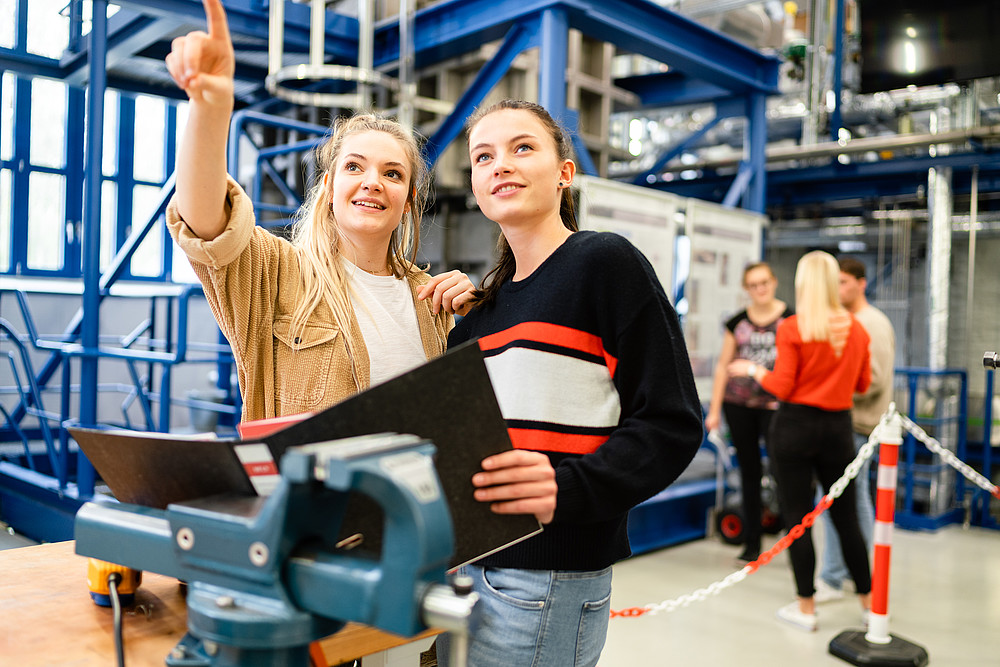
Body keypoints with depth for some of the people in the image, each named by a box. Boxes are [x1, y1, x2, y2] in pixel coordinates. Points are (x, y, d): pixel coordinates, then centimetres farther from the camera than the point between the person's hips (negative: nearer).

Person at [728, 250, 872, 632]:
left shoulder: (792, 328, -11)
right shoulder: (856, 329, 3)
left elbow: (782, 387, -11)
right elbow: (862, 384, 11)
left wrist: (752, 370, 5)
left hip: (795, 425, -4)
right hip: (838, 428, 4)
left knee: (797, 517, 4)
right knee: (845, 517, 16)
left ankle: (805, 607, 12)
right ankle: (868, 600, 26)